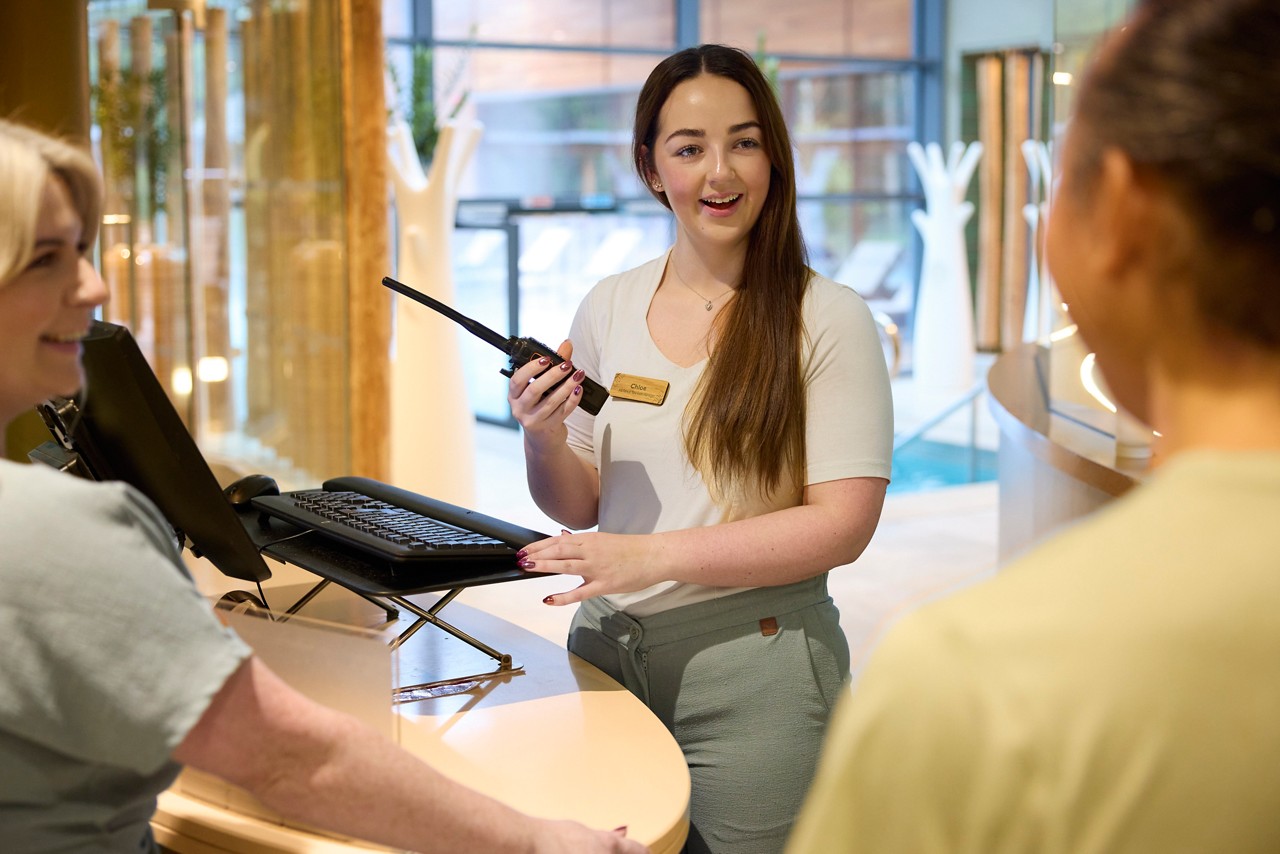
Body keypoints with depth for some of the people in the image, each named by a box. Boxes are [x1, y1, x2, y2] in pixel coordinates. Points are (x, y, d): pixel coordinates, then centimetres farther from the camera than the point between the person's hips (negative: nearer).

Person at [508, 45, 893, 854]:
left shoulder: (826, 320, -10)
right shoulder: (609, 308, 4)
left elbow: (843, 525, -15)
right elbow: (578, 508, 10)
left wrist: (653, 555, -20)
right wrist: (544, 439, -12)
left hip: (751, 669, -4)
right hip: (607, 646, 4)